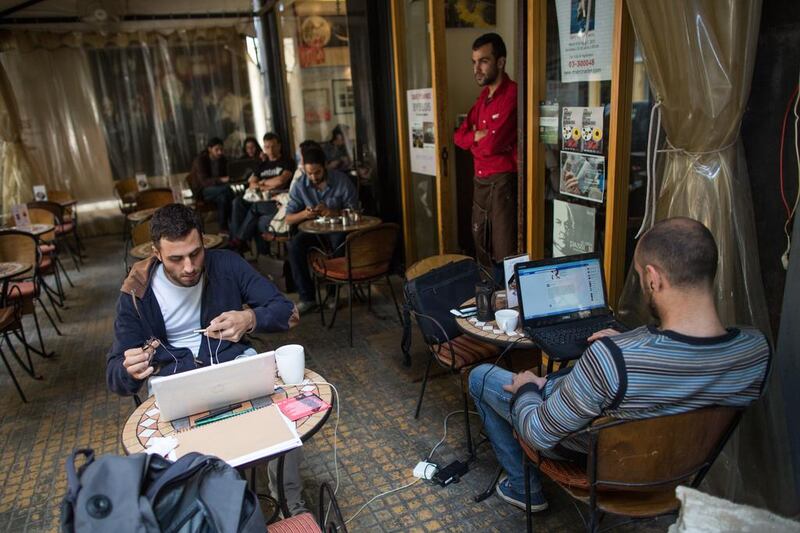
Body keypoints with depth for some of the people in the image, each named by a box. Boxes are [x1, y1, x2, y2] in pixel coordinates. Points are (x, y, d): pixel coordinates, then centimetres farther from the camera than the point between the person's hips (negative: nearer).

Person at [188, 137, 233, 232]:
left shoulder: (222, 159, 1)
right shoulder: (200, 160, -17)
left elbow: (225, 175, 3)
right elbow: (204, 181, -28)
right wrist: (222, 180, -44)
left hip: (217, 189, 5)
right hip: (201, 190, -5)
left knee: (223, 197, -33)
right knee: (227, 189, -32)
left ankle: (223, 227, -26)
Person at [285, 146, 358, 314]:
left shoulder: (342, 180, -11)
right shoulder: (299, 186, -4)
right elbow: (288, 219, -2)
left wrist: (332, 212, -29)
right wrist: (303, 214, -24)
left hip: (338, 228, -2)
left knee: (340, 240, -37)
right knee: (295, 245, -27)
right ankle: (307, 297, -17)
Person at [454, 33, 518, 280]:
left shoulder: (512, 95, -16)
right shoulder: (484, 96, 13)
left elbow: (491, 145, -23)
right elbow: (459, 136, 10)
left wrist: (473, 140, -2)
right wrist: (478, 136, -9)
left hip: (503, 183, -9)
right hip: (480, 182, 9)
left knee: (504, 254, -2)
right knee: (482, 249, 16)